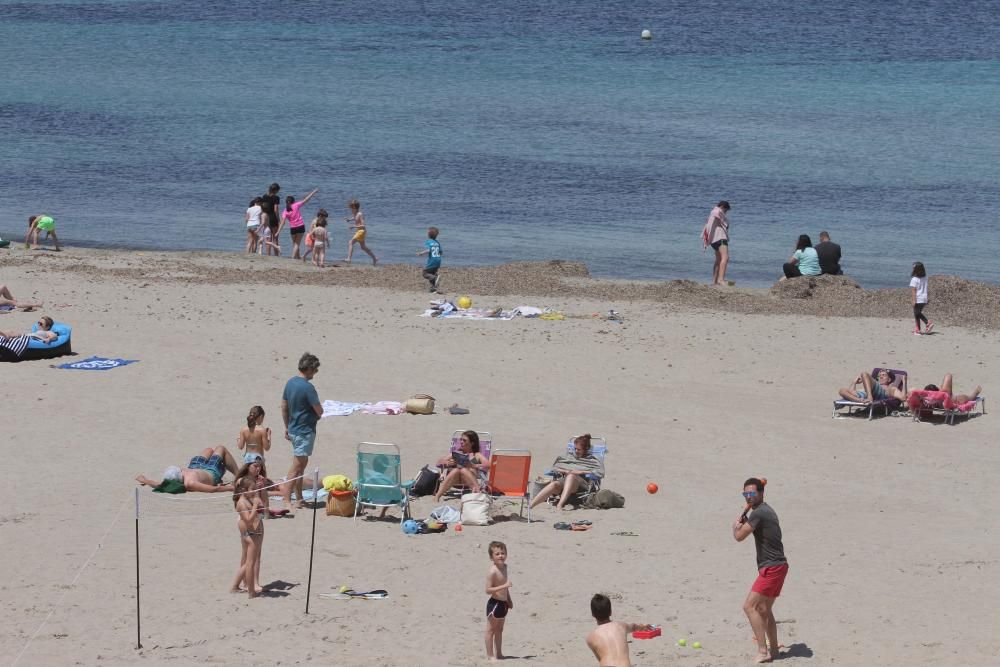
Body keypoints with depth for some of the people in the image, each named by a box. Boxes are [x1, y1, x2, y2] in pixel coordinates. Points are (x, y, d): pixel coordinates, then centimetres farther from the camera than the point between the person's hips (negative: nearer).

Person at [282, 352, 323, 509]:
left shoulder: (290, 383, 6)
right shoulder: (307, 387, -20)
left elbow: (284, 406, 13)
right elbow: (319, 411, -17)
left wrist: (287, 427, 20)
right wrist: (317, 415, 6)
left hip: (293, 430, 9)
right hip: (305, 431, -9)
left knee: (301, 465, 17)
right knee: (297, 466, -6)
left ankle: (300, 500, 22)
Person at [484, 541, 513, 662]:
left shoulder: (504, 567, 6)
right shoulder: (493, 571, -22)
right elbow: (488, 590, -24)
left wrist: (509, 600, 22)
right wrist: (504, 586, -31)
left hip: (503, 603, 9)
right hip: (494, 603, -9)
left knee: (499, 629, 18)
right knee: (490, 630, 1)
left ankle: (499, 653, 28)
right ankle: (490, 655, 7)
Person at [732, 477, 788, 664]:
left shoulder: (758, 513, -15)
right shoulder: (767, 510, 17)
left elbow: (739, 536, -15)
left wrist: (736, 526, 7)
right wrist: (744, 523, 14)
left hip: (771, 568, -10)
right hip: (778, 566, 10)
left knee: (749, 606, -13)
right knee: (764, 610, 20)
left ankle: (763, 651, -17)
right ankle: (773, 650, 25)